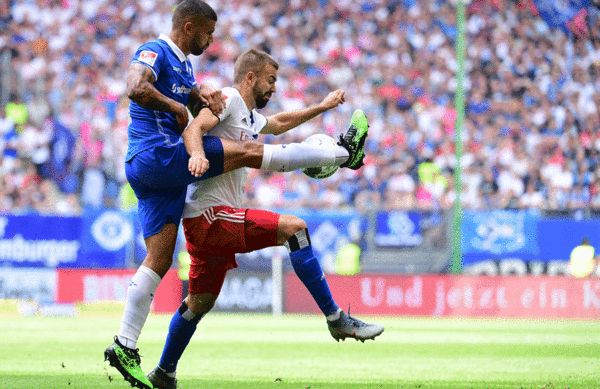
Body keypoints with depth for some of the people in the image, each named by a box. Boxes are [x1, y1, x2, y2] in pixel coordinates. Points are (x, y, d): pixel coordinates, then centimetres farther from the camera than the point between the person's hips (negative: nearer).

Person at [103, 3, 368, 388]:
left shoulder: (184, 66, 24)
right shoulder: (154, 52, -8)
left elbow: (196, 107, 20)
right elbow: (137, 89, -26)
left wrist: (205, 96, -3)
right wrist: (177, 108, -16)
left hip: (164, 174, 10)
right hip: (154, 153, -10)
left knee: (160, 259, 4)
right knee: (248, 151, -9)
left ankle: (125, 347, 3)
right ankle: (344, 154, -1)